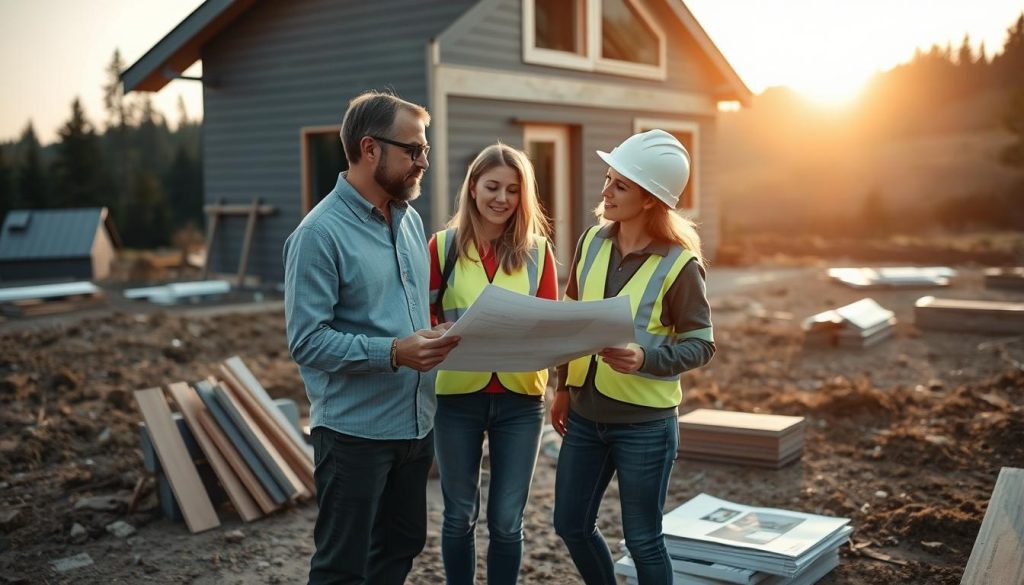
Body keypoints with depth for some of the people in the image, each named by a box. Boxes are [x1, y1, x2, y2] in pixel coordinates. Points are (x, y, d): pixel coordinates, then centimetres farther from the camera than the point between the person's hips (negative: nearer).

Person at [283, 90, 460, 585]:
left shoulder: (410, 219, 8)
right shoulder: (320, 233, -16)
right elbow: (307, 341, -20)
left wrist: (438, 336, -1)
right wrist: (393, 353, -28)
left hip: (415, 423, 8)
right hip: (355, 430, -7)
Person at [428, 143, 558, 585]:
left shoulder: (537, 251, 0)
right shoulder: (443, 246, -3)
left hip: (520, 399, 1)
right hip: (458, 396, 0)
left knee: (507, 520, 9)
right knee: (460, 515, 14)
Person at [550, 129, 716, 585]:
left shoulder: (680, 264, -15)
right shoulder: (593, 241, 1)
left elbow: (702, 345, -11)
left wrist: (645, 358, -29)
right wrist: (563, 387, 13)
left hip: (645, 423, -5)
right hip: (585, 414, 6)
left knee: (642, 540, 8)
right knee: (571, 525, 15)